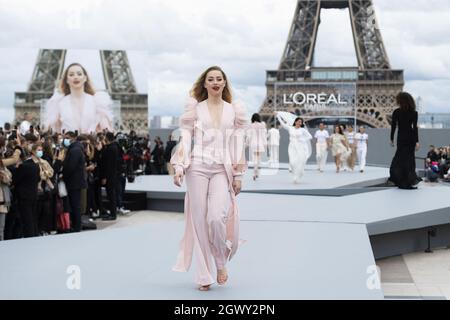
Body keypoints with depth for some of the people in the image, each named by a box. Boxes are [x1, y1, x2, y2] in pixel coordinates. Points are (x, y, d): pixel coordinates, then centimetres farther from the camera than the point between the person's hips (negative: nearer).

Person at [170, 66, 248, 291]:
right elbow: (185, 139, 4)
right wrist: (179, 167, -7)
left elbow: (238, 144, 9)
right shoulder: (195, 108, 9)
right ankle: (204, 276, 7)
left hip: (223, 170, 0)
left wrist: (238, 174, 4)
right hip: (197, 167, 0)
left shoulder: (234, 110, 11)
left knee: (217, 217, -18)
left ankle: (221, 263, 9)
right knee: (199, 221, -1)